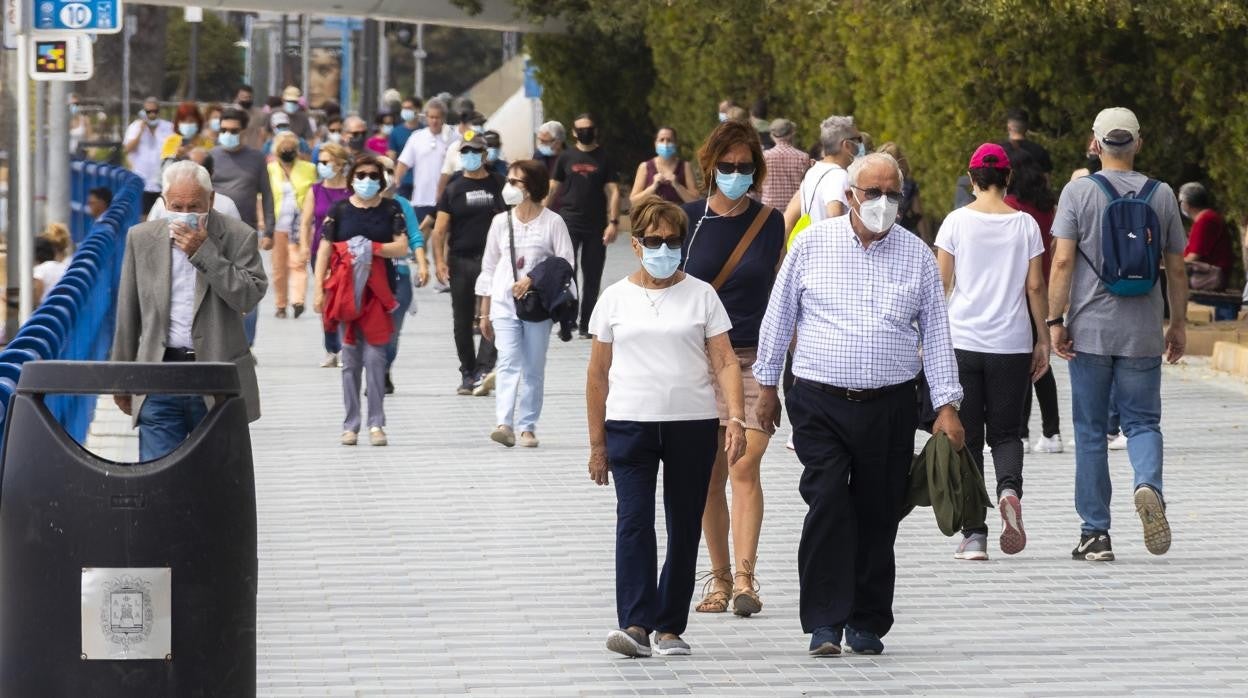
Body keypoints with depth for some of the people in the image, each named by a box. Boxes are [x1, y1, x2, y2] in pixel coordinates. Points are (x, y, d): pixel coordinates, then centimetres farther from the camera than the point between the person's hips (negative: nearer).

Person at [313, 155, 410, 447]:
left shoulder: (391, 210, 5)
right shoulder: (339, 210, 6)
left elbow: (402, 248, -3)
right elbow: (325, 250, 4)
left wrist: (372, 247, -16)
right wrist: (319, 289, -3)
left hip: (378, 291, -1)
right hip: (345, 290, 1)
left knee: (375, 357, -5)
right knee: (350, 359, 3)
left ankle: (376, 424, 0)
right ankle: (350, 425, 8)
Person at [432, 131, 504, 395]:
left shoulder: (497, 185, 7)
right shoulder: (453, 188, 7)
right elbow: (440, 229, 3)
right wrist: (440, 261, -8)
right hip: (460, 261, 1)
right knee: (463, 321, 8)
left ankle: (483, 370, -21)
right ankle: (468, 373, 18)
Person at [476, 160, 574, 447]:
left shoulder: (552, 222, 0)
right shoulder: (501, 222, 10)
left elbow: (566, 263, -3)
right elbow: (489, 267, 14)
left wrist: (533, 279, -15)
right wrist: (484, 313, 14)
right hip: (504, 304, 1)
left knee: (534, 368, 3)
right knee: (508, 363, -13)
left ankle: (527, 427, 9)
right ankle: (504, 424, -24)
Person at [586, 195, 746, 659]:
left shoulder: (701, 295, 6)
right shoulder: (616, 298, 8)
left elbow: (725, 362, 2)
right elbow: (598, 373, 10)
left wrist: (736, 419, -12)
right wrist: (597, 442, 7)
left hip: (693, 425, 0)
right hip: (630, 424, 0)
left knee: (685, 527, 4)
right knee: (633, 520, -12)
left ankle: (670, 628, 12)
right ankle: (635, 625, -18)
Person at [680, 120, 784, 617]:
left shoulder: (770, 222, 5)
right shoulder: (687, 219, 2)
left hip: (755, 358, -1)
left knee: (744, 467, -13)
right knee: (710, 475, 4)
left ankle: (744, 578, -15)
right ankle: (719, 577, 15)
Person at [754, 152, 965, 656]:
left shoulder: (917, 255, 5)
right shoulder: (812, 244, 2)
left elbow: (936, 333, 7)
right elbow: (779, 316, 9)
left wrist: (946, 405, 0)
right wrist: (767, 387, 11)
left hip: (890, 407, 2)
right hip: (820, 404, -1)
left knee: (878, 515, 5)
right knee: (828, 502, -15)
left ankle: (867, 624, 17)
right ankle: (824, 623, -12)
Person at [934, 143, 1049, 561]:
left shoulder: (957, 222, -1)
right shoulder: (1025, 225, 1)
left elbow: (942, 284, -1)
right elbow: (1035, 286, 2)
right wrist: (1043, 340, 9)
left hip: (962, 340, -1)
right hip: (1012, 344, 1)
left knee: (966, 437, 5)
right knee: (1006, 431, 12)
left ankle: (974, 534, 1)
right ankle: (1009, 489, -19)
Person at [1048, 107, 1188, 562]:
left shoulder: (1078, 192, -4)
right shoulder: (1162, 195, 3)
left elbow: (1062, 261, -9)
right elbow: (1176, 269, 7)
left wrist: (1055, 321, -5)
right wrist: (1179, 323, 17)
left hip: (1090, 332, -1)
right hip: (1142, 334, 1)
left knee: (1091, 431, 7)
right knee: (1143, 422, 10)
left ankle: (1095, 533, 8)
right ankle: (1149, 485, -22)